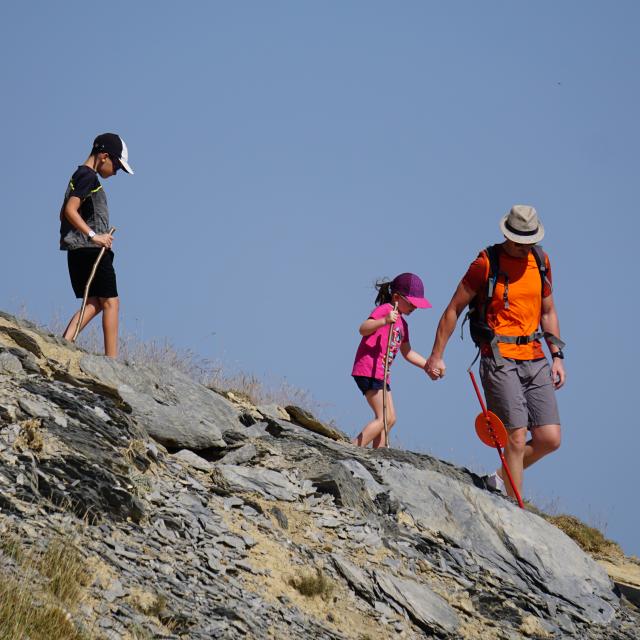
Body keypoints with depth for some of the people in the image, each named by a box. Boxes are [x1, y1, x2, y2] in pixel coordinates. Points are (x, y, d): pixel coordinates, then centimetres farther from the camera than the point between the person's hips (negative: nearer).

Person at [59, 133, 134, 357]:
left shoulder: (79, 176, 19)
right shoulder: (88, 176, -11)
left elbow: (64, 213, 25)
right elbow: (70, 210, -22)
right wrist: (93, 235, -24)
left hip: (77, 252, 10)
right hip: (91, 249, -10)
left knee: (94, 303, 9)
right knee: (110, 302, -6)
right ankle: (111, 359, -8)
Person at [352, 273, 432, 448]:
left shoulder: (402, 323, 21)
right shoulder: (385, 309, -7)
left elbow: (407, 353, 31)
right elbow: (363, 329, -22)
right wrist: (384, 321, -38)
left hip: (381, 374, 10)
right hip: (368, 371, -10)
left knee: (390, 419, 12)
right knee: (384, 418, -16)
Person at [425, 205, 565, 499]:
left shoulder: (541, 261, 11)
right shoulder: (486, 263, -6)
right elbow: (453, 309, 0)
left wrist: (557, 356, 12)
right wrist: (436, 356, 1)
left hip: (534, 359, 6)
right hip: (499, 359, -6)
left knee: (549, 439, -1)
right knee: (517, 437, -12)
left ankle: (501, 480, 22)